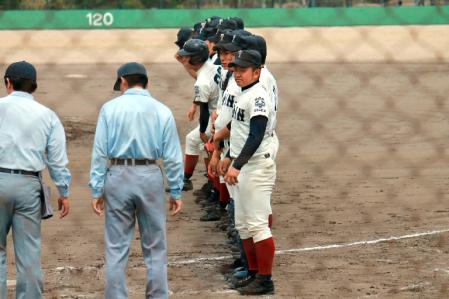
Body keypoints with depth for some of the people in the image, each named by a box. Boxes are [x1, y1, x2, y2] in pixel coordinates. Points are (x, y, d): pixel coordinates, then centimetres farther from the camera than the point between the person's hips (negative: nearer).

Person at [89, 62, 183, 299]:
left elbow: (100, 152, -4)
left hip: (117, 176, -1)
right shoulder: (161, 111, 1)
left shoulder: (110, 108, -2)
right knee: (155, 248, 10)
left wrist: (97, 190, -1)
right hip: (150, 177, 1)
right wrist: (175, 192, 6)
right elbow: (173, 156, 0)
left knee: (116, 248, 5)